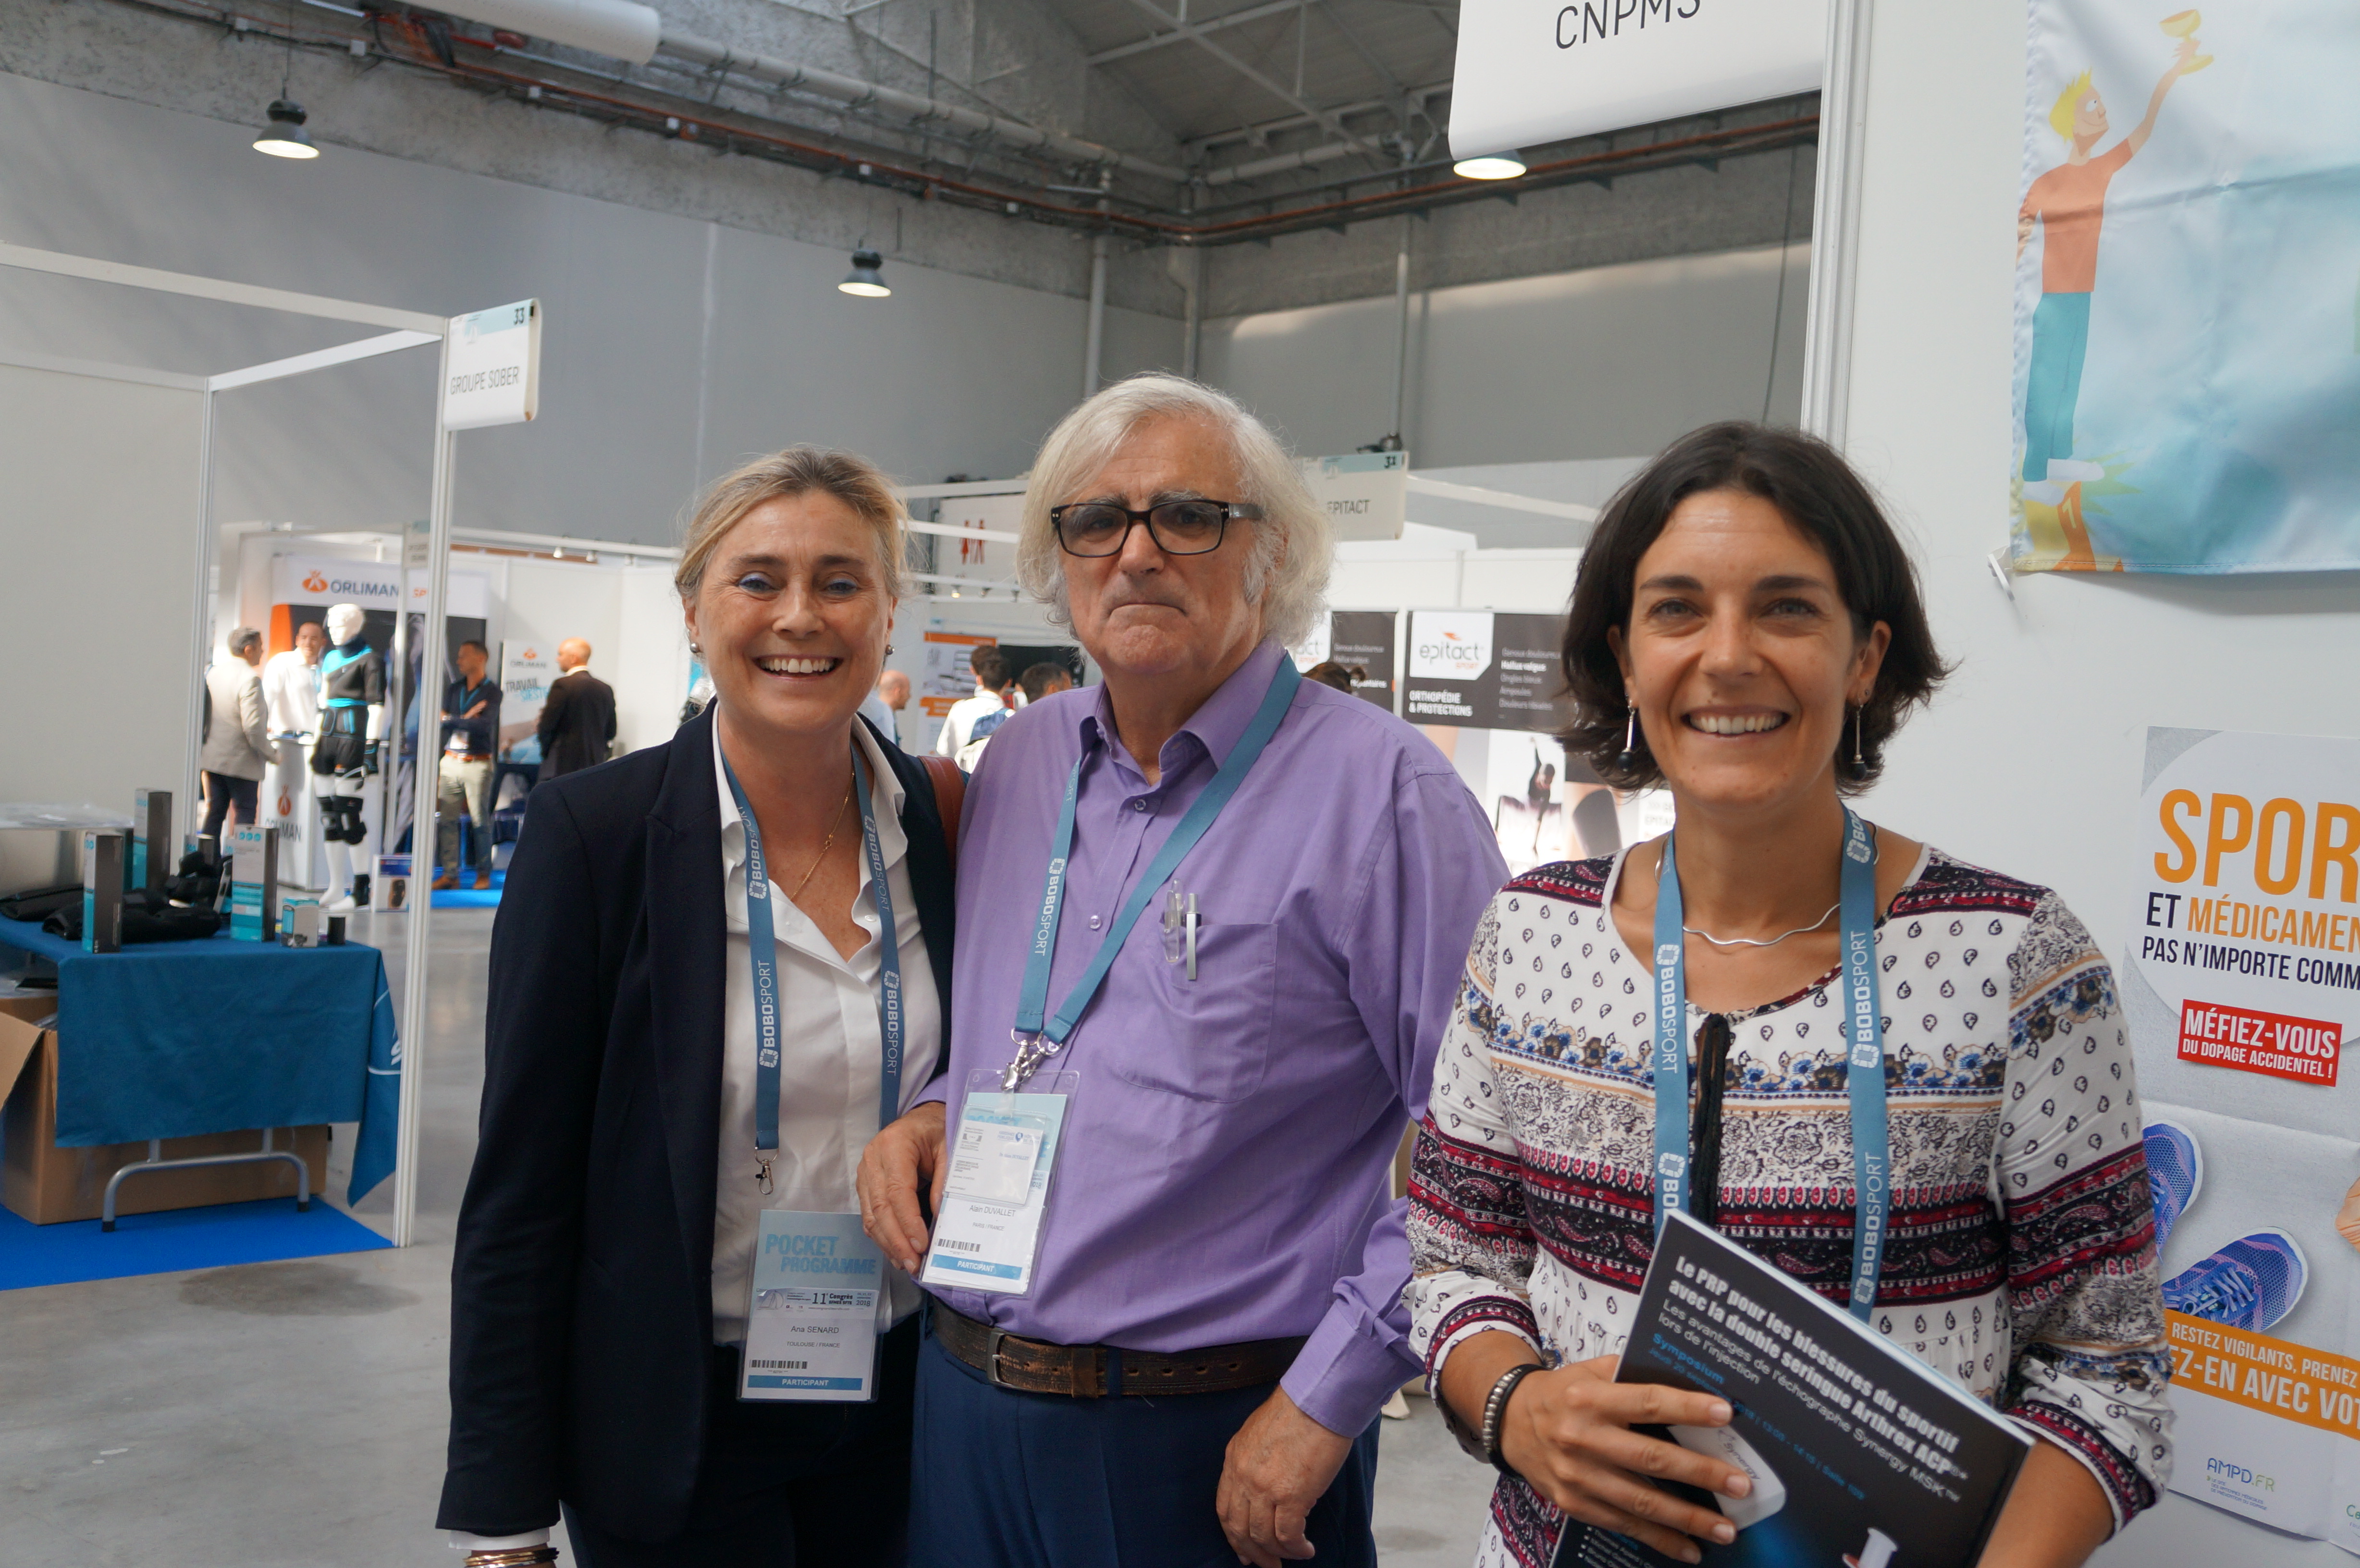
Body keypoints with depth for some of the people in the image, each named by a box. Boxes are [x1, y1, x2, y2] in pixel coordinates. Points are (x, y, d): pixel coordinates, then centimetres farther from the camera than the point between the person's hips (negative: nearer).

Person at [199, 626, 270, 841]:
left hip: (213, 756, 7)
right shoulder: (250, 679, -18)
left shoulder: (212, 672, 8)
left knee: (215, 812, 12)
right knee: (245, 814, 0)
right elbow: (253, 727, -23)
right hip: (242, 761, -7)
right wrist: (270, 753, -8)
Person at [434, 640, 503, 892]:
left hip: (478, 764, -4)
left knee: (480, 821, -2)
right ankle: (450, 874, 3)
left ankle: (483, 874, 6)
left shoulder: (492, 691, -1)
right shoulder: (453, 689, 14)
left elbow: (485, 724, -15)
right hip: (451, 760, 5)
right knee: (446, 819, -1)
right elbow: (441, 719, 3)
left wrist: (451, 719, -9)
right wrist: (466, 718, -12)